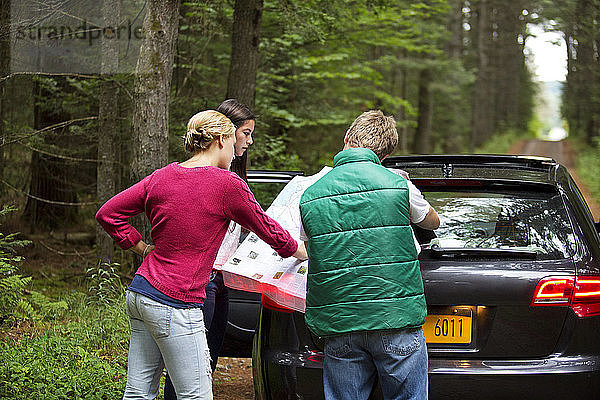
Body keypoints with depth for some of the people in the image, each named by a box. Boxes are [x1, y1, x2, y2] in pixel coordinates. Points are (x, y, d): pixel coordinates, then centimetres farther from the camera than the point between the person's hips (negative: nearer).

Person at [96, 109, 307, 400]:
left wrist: (143, 249, 15)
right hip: (176, 305, -8)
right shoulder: (227, 184, -9)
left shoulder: (162, 177, 8)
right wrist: (300, 251, 21)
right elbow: (265, 228, 4)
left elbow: (108, 214, 11)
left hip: (140, 292, 8)